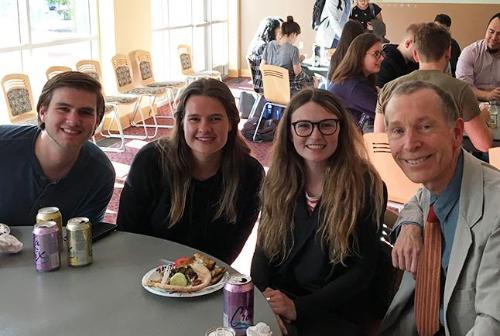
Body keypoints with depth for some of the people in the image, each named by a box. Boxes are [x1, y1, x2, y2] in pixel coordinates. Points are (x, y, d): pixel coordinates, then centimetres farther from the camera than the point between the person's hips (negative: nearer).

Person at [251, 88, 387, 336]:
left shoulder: (366, 186, -10)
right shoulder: (278, 180, 3)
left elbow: (363, 269, -9)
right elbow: (263, 248, 4)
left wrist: (298, 307, -17)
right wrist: (263, 298, -15)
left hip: (335, 312, -3)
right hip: (276, 302, 3)